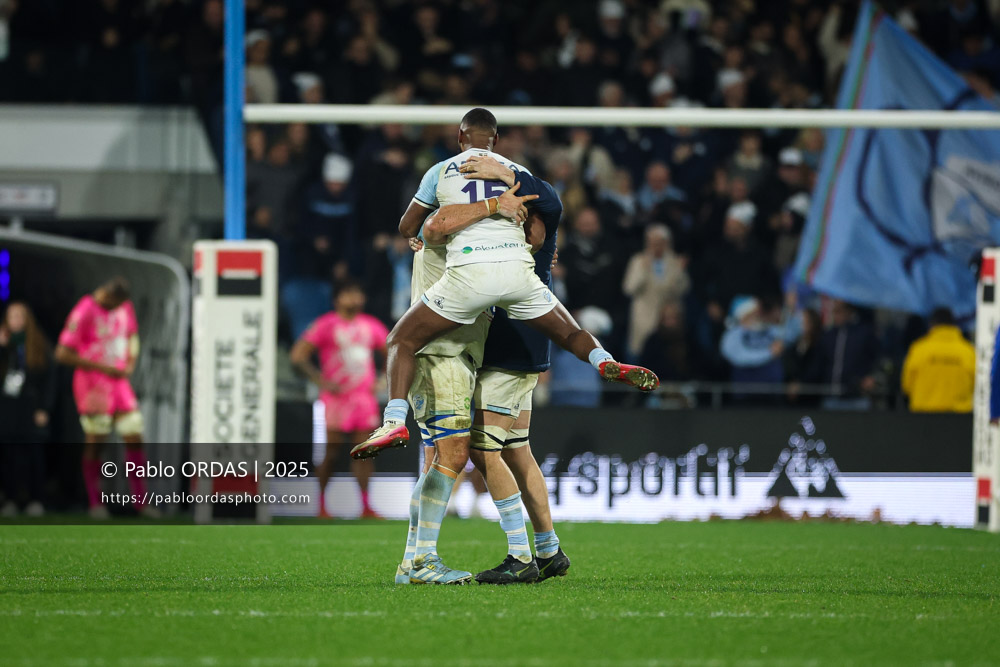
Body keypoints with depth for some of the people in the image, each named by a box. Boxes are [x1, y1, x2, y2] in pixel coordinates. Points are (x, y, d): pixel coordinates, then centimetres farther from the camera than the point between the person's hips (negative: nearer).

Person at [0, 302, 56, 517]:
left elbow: (49, 378, 4)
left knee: (33, 454, -3)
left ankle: (35, 500, 2)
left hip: (30, 408, -1)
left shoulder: (39, 346, 5)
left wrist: (44, 408, -3)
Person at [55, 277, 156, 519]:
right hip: (94, 387, -6)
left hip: (119, 381, 6)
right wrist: (102, 367, -17)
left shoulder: (124, 307, 7)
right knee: (95, 443, -2)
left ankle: (140, 499, 8)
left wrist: (131, 361, 4)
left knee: (135, 439, 1)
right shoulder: (84, 313, -15)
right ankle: (96, 503, 7)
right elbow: (62, 354, -17)